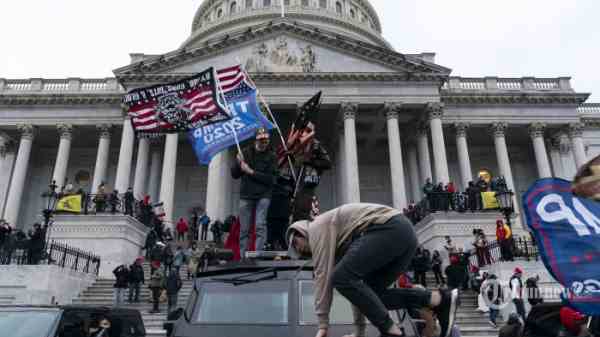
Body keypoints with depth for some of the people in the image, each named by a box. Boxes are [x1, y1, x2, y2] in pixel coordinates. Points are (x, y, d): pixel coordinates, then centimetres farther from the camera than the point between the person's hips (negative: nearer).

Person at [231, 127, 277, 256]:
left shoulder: (271, 156, 1)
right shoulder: (246, 153, 7)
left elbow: (270, 179, -10)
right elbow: (234, 175, 8)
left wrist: (250, 172, -13)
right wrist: (238, 163, -11)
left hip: (263, 196, -2)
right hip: (246, 195, 2)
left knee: (260, 225, -13)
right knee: (244, 229, 3)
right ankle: (243, 257, 10)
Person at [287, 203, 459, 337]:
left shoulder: (317, 227, 5)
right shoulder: (339, 244, 31)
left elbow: (323, 275, -4)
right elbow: (356, 282, 31)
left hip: (390, 228, -10)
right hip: (404, 232, 10)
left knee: (342, 278, -12)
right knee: (369, 293, 10)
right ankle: (440, 299, 3)